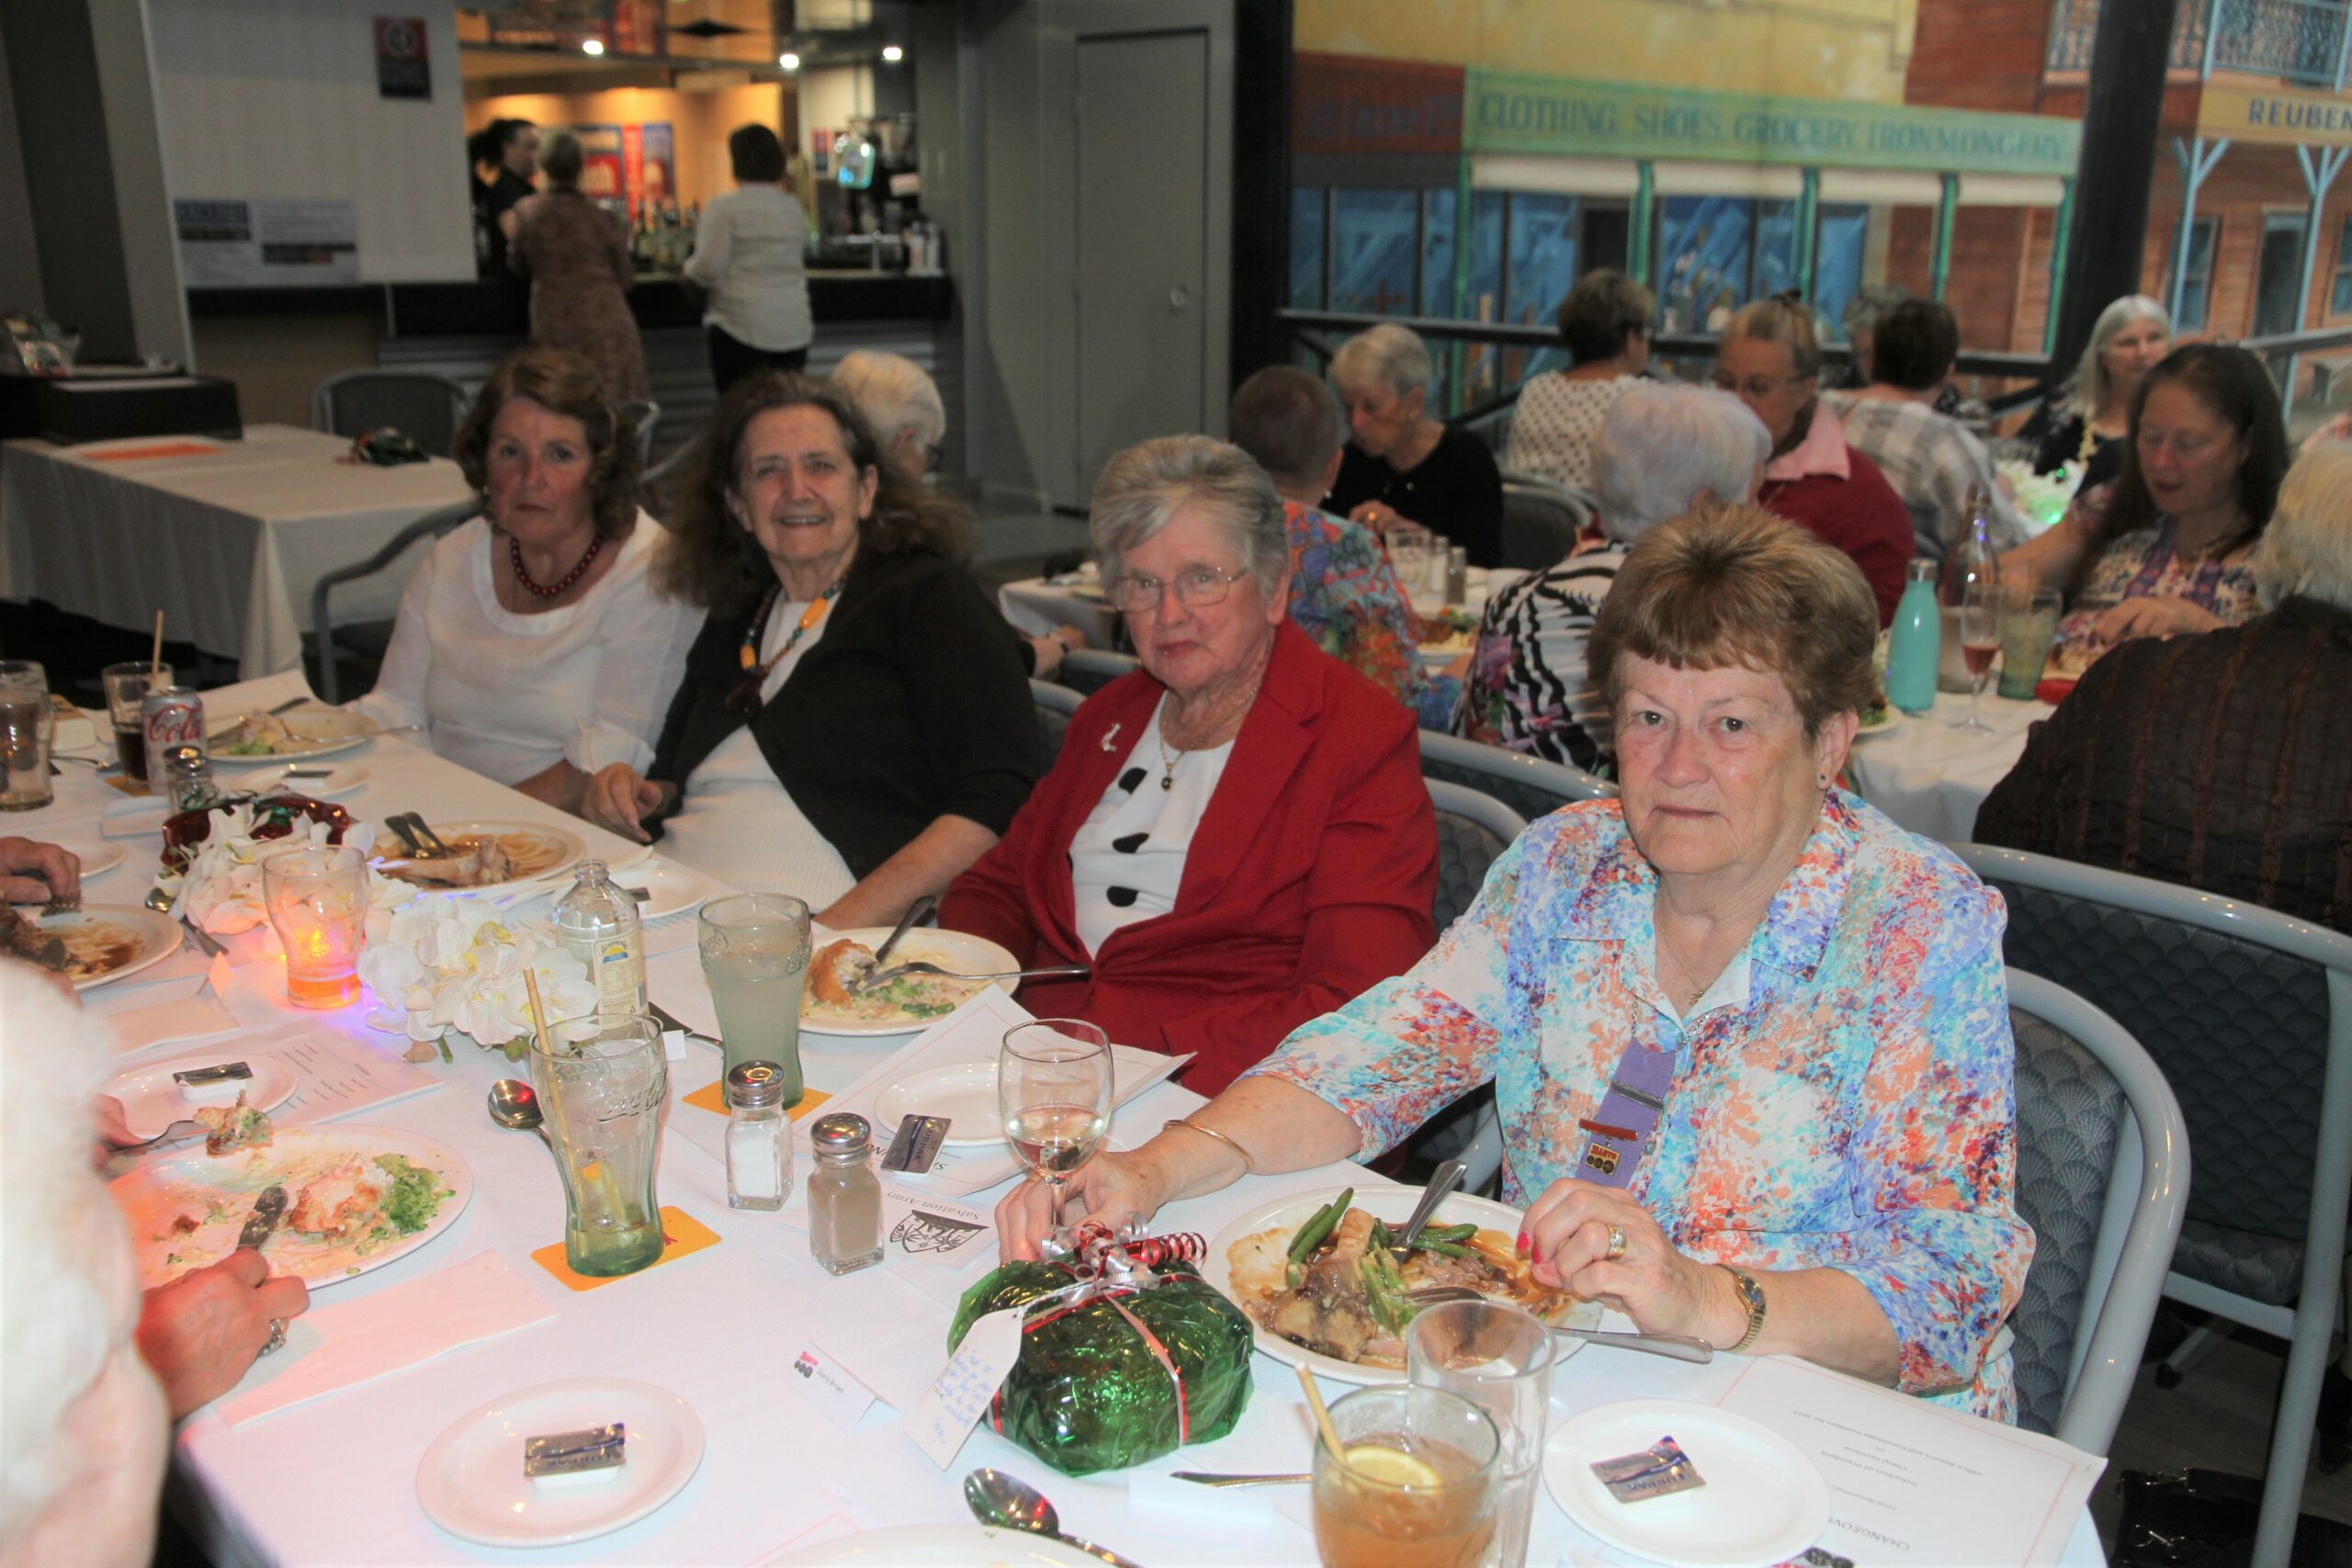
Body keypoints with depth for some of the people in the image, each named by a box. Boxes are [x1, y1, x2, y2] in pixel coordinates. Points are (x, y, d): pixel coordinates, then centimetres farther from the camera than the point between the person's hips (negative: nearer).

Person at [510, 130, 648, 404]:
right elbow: (625, 279, 0)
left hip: (551, 327, 3)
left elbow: (519, 266, 12)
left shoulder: (526, 214, -3)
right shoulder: (604, 220, -12)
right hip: (603, 327, -3)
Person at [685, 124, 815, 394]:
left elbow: (708, 269, -11)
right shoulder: (793, 207, 10)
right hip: (794, 330, 5)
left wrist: (689, 265, 11)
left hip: (741, 331, -5)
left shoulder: (725, 208, -7)